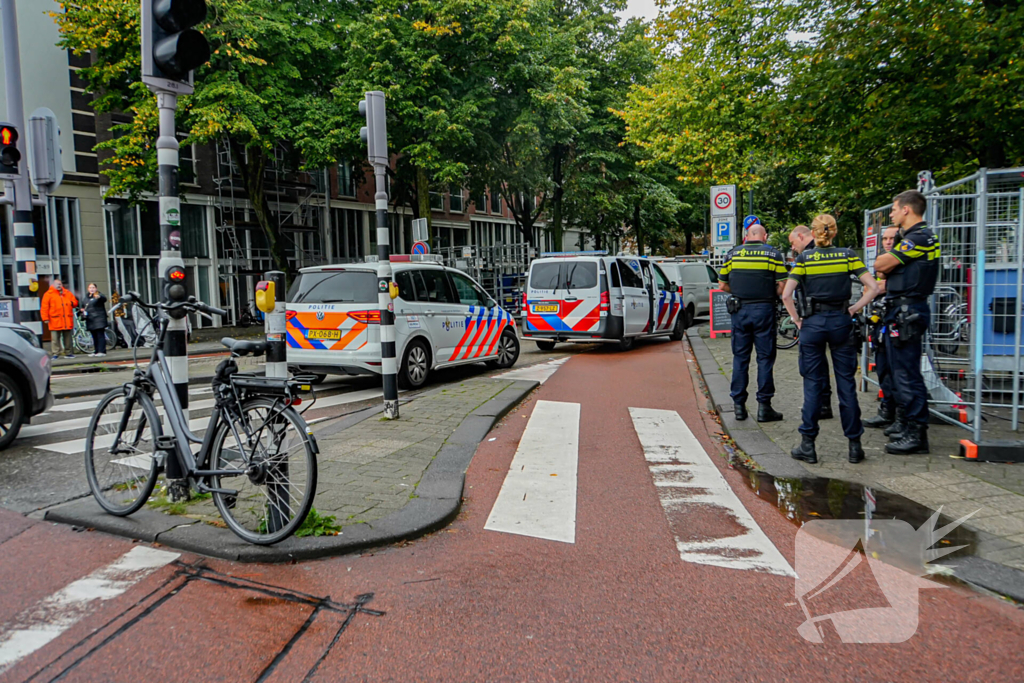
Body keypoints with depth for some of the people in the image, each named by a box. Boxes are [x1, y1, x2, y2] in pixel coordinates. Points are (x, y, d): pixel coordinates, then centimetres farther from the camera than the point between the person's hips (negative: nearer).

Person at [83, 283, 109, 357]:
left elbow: (104, 299, -28)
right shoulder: (88, 297, 20)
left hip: (99, 318, -8)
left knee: (100, 335, -11)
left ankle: (102, 351, -14)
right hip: (90, 319, 8)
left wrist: (99, 297, -49)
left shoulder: (98, 295, -5)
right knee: (94, 336, 10)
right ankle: (96, 351, 14)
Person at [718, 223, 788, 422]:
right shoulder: (773, 254, -1)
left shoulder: (733, 254, 6)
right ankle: (764, 406, 5)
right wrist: (770, 295, 14)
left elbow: (722, 284, 8)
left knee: (740, 357, 9)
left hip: (739, 310, 2)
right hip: (764, 309, -2)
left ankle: (739, 405, 12)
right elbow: (782, 286, -5)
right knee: (765, 357, 4)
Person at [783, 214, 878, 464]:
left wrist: (797, 319, 1)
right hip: (841, 322, 1)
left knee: (812, 384, 4)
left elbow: (786, 295, -10)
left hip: (813, 322, -1)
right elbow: (872, 288, -4)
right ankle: (854, 445, 12)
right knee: (846, 384, 7)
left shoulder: (804, 258, -2)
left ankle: (808, 445, 6)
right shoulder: (848, 255, 1)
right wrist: (853, 310, 4)